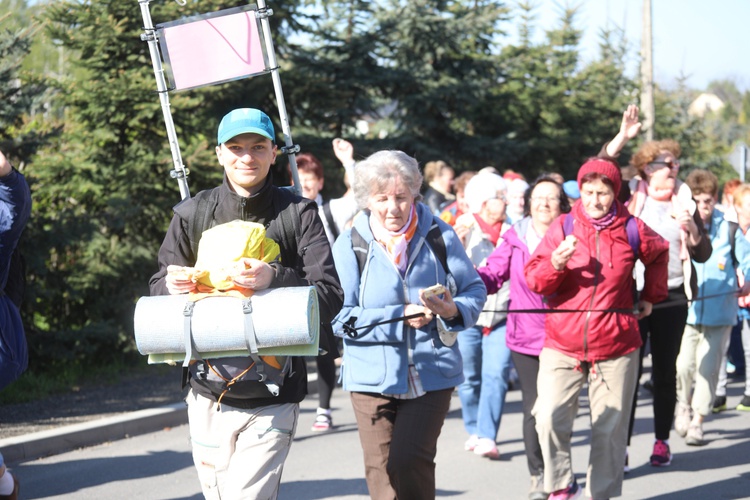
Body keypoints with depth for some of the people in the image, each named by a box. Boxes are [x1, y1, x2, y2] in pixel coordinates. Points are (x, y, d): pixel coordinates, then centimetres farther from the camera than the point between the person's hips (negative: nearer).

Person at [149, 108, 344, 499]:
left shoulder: (298, 214, -1)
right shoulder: (191, 215, 6)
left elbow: (330, 296, -8)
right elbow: (158, 288, 10)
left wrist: (274, 279, -26)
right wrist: (173, 286, -14)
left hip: (271, 400, -3)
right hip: (208, 397, 3)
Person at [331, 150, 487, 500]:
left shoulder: (438, 236, 1)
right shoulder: (350, 245, -2)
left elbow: (475, 290, 7)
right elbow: (341, 316, -9)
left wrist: (453, 310, -16)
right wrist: (400, 317, -17)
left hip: (431, 375, -1)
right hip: (372, 376, 1)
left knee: (410, 460, -12)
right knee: (382, 470, 4)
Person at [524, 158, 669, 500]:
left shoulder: (631, 230, 1)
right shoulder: (563, 227, -1)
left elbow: (658, 254, 24)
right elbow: (534, 281, -4)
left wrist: (651, 295, 19)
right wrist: (556, 263, -22)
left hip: (615, 346, 1)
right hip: (562, 344, -1)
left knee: (610, 428, 5)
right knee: (549, 417, -17)